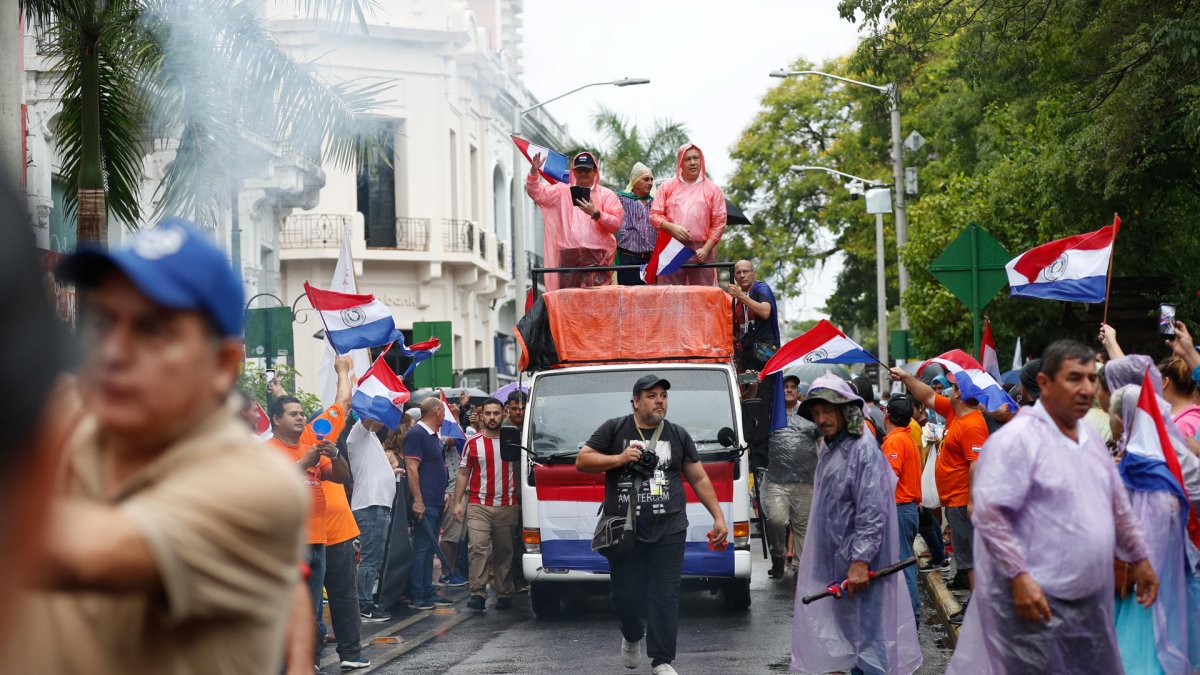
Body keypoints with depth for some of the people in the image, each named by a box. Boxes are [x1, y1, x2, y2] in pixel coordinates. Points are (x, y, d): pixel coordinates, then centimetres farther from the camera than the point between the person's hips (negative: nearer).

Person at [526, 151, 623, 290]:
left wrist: (596, 214, -15)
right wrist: (534, 171, -5)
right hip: (568, 256, 2)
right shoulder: (562, 191, 17)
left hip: (597, 257, -2)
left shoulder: (606, 194, 9)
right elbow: (536, 193, 10)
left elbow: (616, 224, 0)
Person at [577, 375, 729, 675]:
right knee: (625, 594, 5)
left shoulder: (678, 435, 12)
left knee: (665, 596, -4)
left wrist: (718, 517, 10)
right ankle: (632, 637, 36)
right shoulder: (614, 430, 4)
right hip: (624, 531, -1)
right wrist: (619, 459, -13)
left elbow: (699, 479, 15)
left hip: (668, 531, 1)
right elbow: (582, 461, 1)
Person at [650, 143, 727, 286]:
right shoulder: (667, 187, 13)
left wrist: (706, 249, -6)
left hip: (700, 251, -1)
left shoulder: (712, 189, 9)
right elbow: (654, 215, 10)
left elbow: (719, 222, 5)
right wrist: (672, 228, -10)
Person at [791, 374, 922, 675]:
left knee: (867, 633, -7)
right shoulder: (826, 448, 12)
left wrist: (861, 561, -24)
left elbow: (872, 513, -21)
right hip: (835, 558, 9)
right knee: (849, 632, 17)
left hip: (859, 562, -9)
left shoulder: (863, 450, -17)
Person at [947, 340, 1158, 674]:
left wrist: (1139, 558, 25)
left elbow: (1117, 505, 25)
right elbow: (989, 513, -20)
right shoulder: (1017, 439, -14)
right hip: (1035, 600, -8)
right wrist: (1019, 576, -25)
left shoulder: (1090, 438, 13)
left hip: (1089, 603, 8)